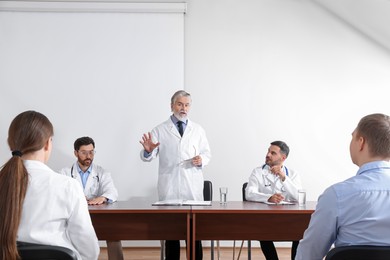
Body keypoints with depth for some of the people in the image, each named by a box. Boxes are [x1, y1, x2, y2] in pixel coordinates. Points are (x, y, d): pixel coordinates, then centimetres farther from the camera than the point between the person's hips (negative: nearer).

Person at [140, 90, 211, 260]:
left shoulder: (198, 130, 11)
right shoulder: (160, 130, 5)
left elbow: (207, 154, 13)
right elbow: (147, 157, 0)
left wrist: (201, 160, -10)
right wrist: (148, 150, -23)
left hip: (193, 187, 1)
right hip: (169, 187, -1)